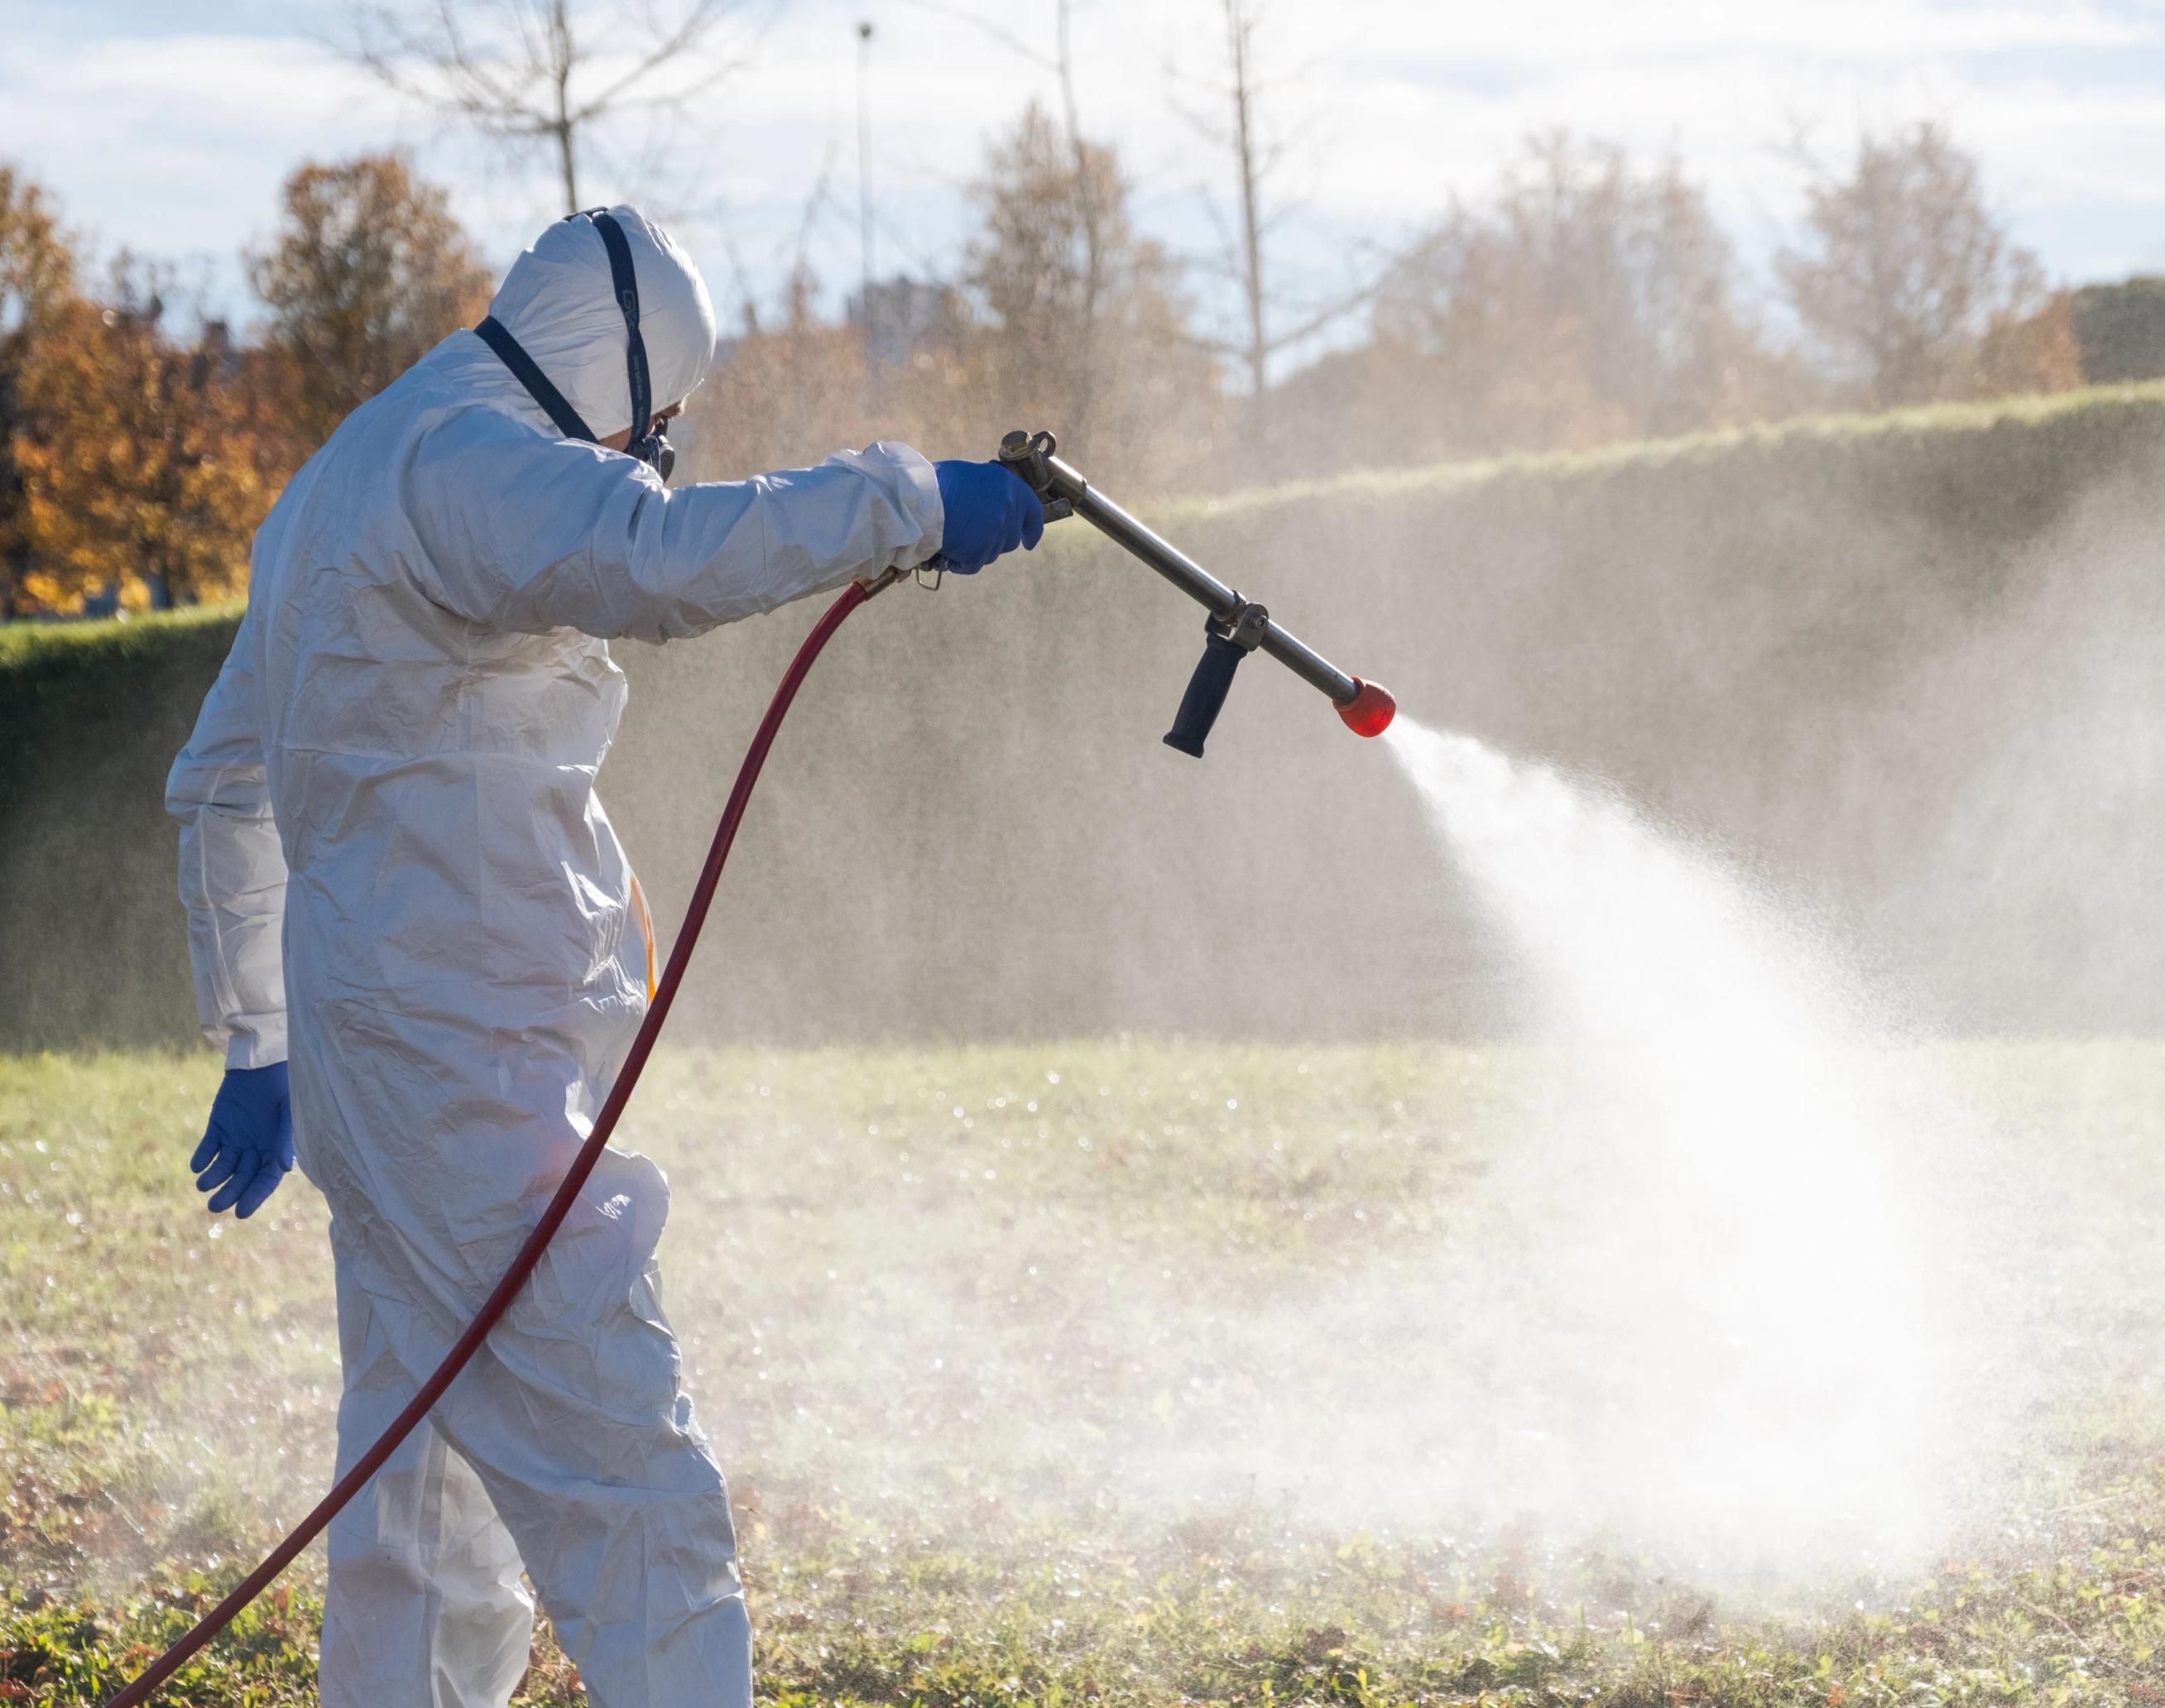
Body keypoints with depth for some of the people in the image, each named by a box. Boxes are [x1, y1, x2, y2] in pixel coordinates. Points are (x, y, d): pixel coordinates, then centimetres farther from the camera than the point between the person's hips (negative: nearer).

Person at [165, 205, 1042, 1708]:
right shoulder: (469, 458, -11)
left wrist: (259, 1040, 33)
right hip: (467, 1062, -11)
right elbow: (658, 557, -34)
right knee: (626, 1488, -14)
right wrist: (907, 505, -25)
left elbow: (224, 783, 30)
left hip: (369, 1042, 11)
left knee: (428, 1478, 15)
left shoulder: (346, 480, 22)